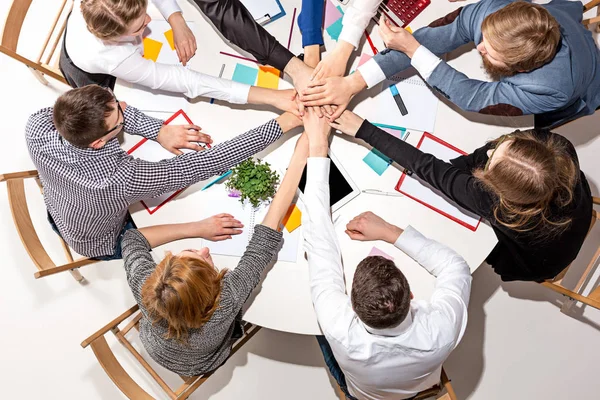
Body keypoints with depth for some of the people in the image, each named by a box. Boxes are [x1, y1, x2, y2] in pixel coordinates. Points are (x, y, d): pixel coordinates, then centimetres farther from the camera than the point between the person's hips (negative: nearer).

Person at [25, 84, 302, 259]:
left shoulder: (37, 126, -34)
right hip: (101, 244, -4)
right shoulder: (120, 180, -50)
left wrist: (158, 130, -28)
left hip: (58, 211, 5)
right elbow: (201, 165, -47)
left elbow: (108, 111, -19)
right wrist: (281, 124, -44)